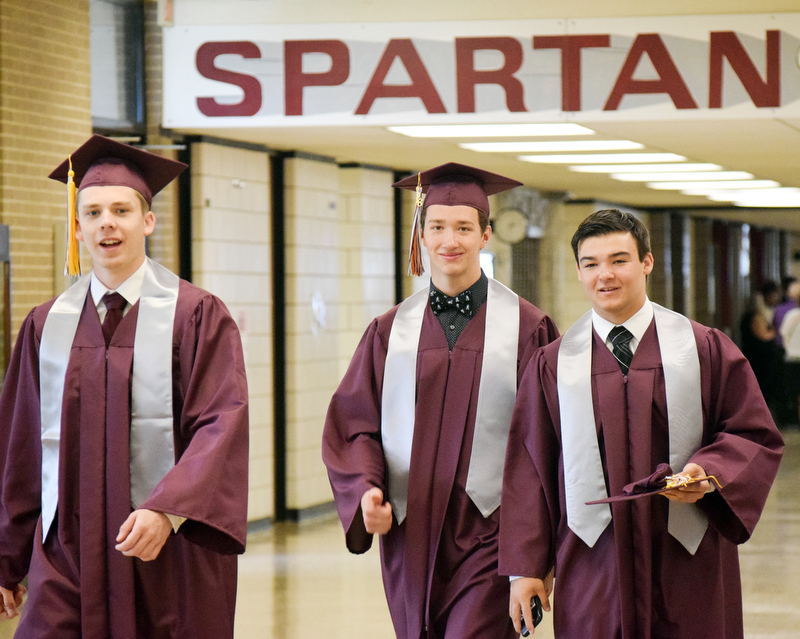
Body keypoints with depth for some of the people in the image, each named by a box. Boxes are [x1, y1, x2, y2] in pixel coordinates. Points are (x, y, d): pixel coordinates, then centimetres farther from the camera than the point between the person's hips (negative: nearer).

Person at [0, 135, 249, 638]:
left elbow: (221, 426, -11)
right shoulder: (46, 327, 10)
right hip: (68, 556, 2)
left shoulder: (197, 315, -2)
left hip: (171, 557, -2)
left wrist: (167, 511, -25)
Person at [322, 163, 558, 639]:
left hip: (488, 534, -4)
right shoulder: (391, 331, 8)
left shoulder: (525, 327, -2)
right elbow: (355, 425, 7)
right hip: (411, 533, 4)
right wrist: (367, 491, -13)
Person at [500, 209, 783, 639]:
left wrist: (710, 473, -15)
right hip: (592, 568, 0)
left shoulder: (706, 349, 4)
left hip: (688, 566, 0)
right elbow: (528, 470, 5)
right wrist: (525, 568, 0)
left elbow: (756, 436, 5)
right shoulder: (552, 365, 6)